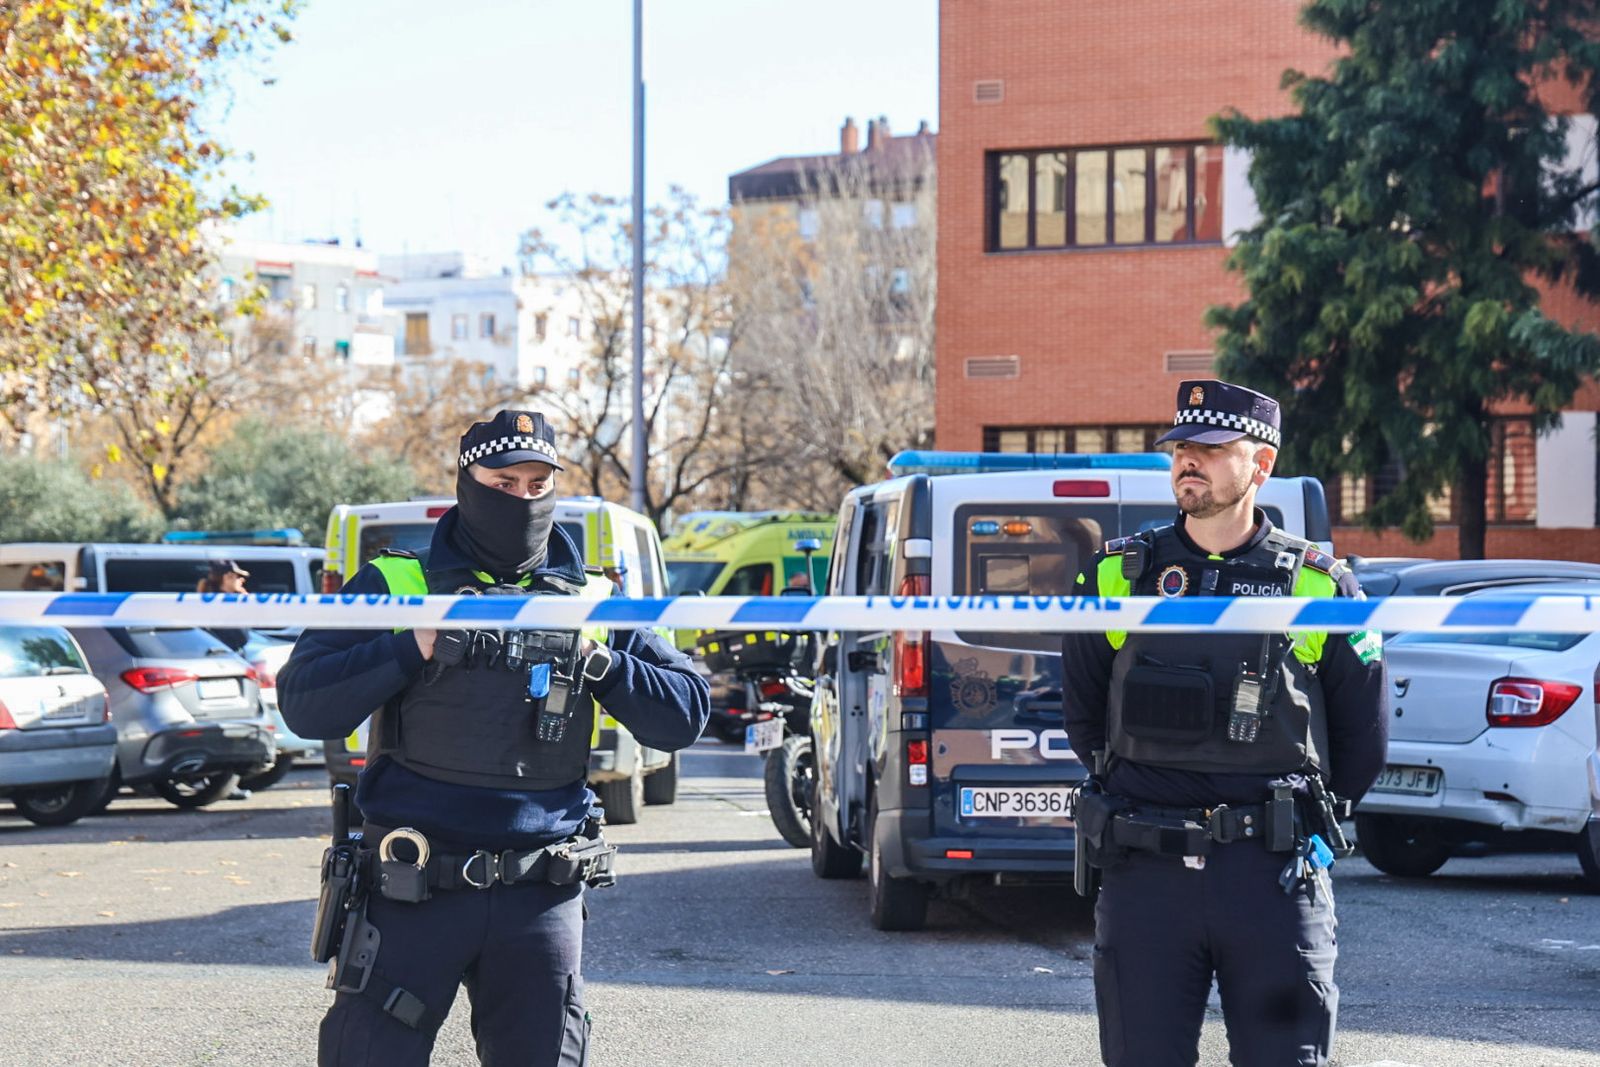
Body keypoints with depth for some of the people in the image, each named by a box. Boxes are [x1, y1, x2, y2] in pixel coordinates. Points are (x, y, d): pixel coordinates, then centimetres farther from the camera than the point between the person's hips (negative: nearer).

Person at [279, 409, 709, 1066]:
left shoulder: (590, 599, 11)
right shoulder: (396, 584, 3)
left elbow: (686, 716, 8)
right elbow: (304, 705, -7)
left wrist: (596, 660, -5)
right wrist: (416, 647, -15)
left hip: (541, 895, 2)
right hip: (414, 889, -2)